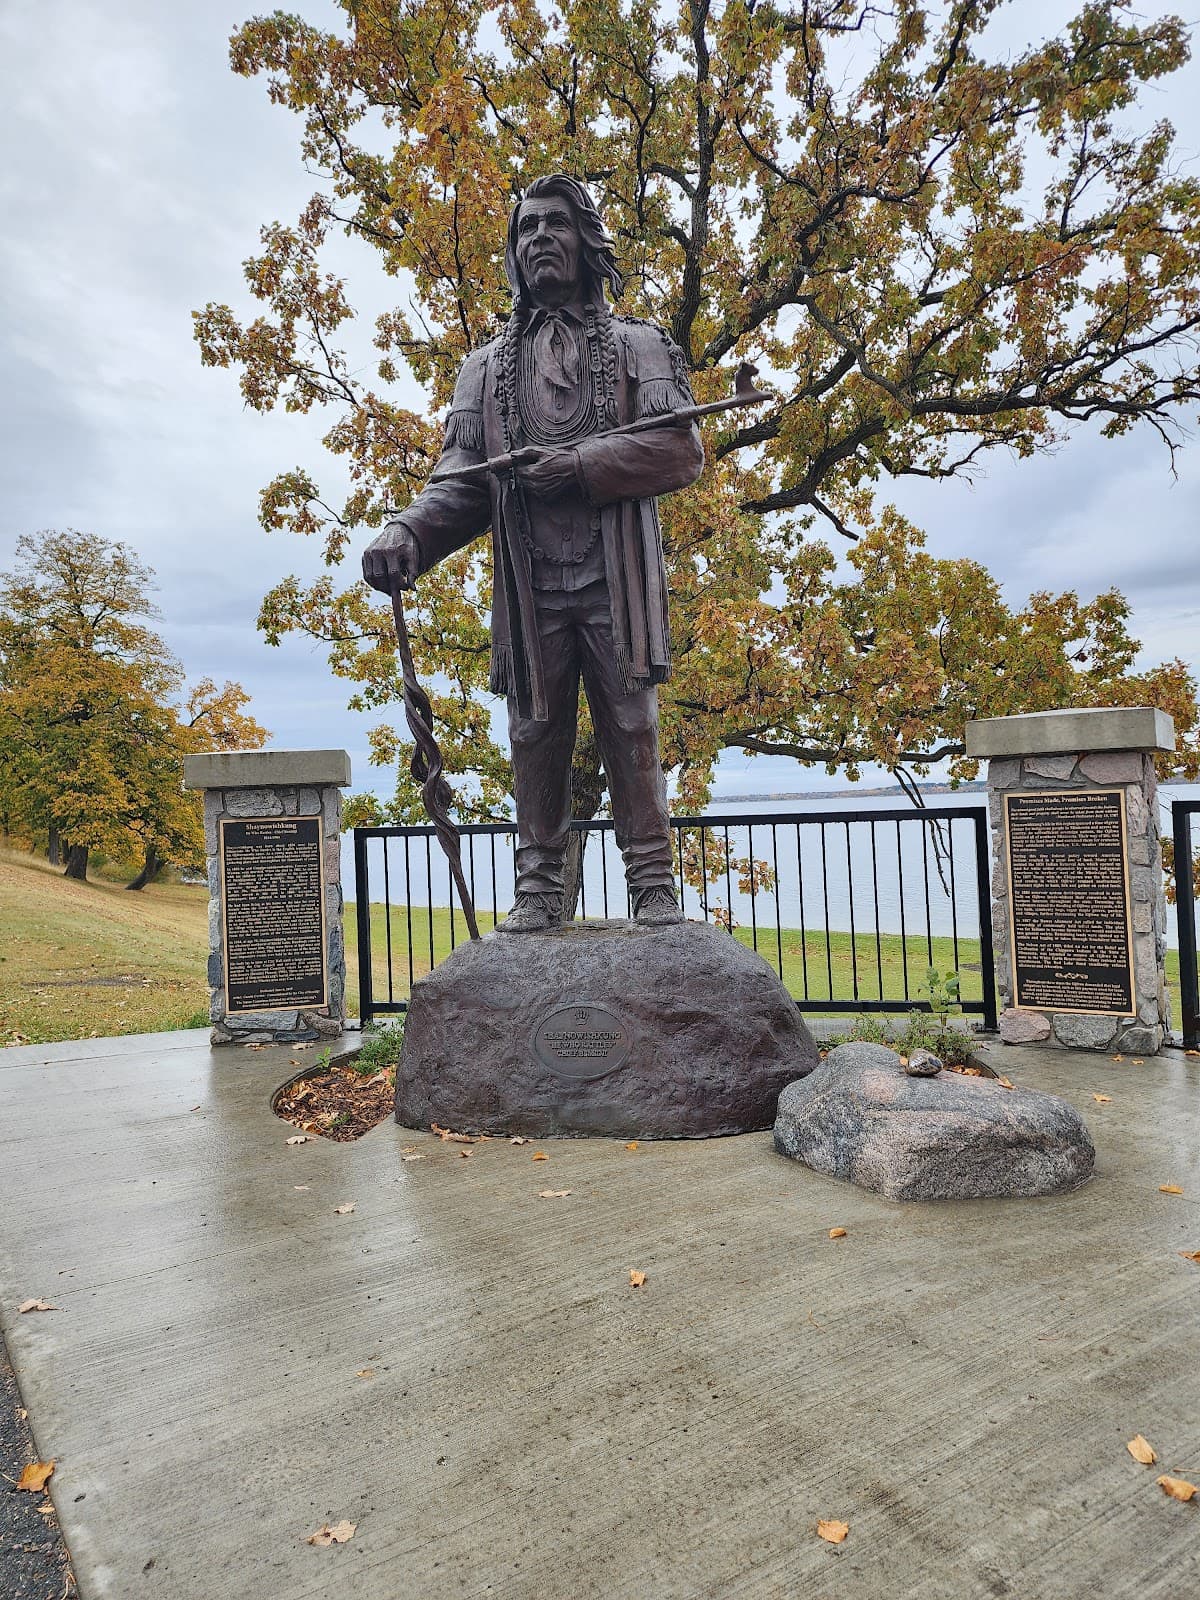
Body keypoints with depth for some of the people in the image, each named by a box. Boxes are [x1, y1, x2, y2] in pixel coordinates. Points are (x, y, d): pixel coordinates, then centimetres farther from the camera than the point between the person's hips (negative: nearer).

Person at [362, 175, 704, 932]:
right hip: (528, 586, 2)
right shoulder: (487, 367, 19)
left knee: (631, 731, -2)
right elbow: (462, 479, 9)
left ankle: (654, 885, 5)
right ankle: (539, 891, 10)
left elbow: (682, 450, 0)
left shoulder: (640, 347, 13)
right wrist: (408, 533, -11)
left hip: (616, 579, -2)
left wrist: (581, 465, -13)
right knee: (537, 735, 2)